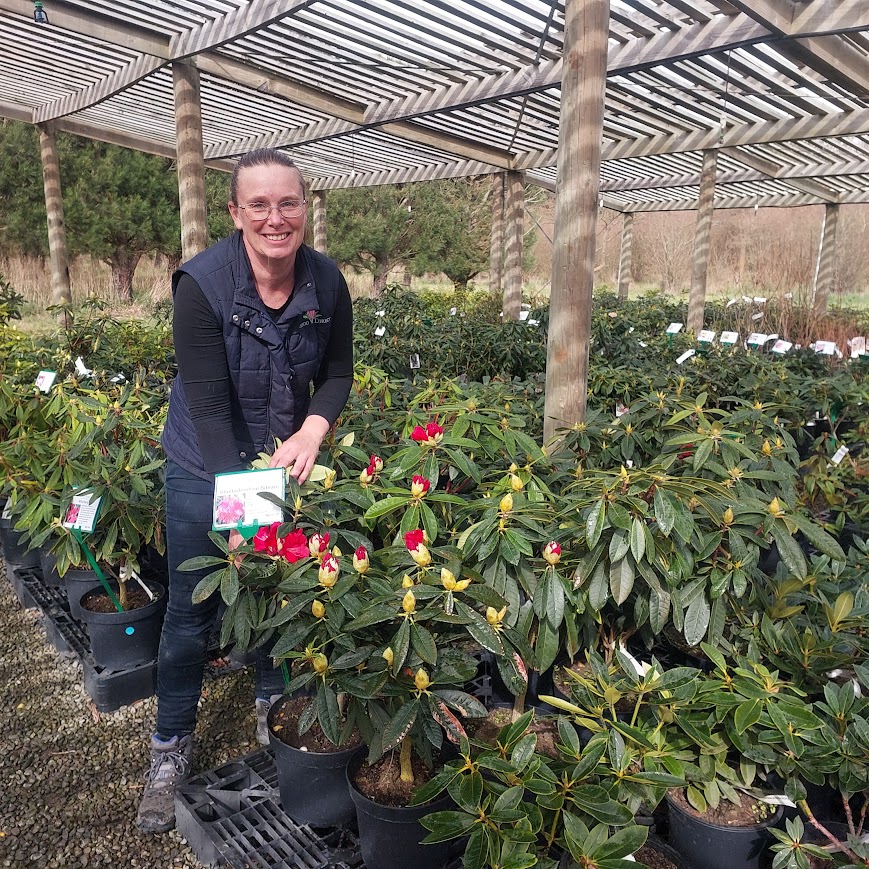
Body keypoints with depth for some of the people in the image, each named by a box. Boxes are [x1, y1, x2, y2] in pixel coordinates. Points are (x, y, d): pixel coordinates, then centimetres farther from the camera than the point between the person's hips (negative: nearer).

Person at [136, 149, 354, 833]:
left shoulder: (327, 282, -11)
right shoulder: (202, 284, -23)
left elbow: (338, 373, -1)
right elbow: (209, 405, -27)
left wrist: (313, 430, -21)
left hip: (287, 459, 4)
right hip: (205, 468, -3)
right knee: (191, 608, 6)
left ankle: (274, 706, 42)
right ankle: (171, 747, 28)